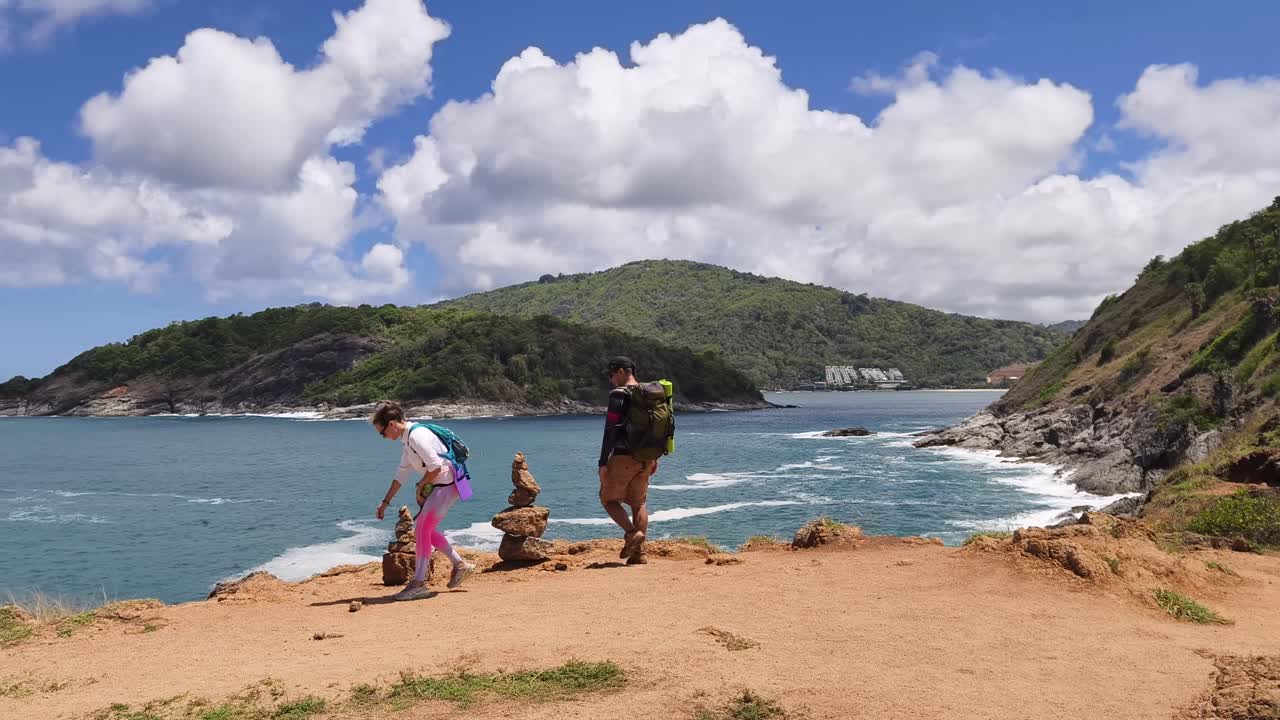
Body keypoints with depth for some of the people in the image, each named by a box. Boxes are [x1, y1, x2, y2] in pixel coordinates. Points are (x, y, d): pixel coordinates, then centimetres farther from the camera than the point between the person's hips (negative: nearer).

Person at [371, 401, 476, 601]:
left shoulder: (417, 436, -20)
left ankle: (418, 584, -2)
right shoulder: (407, 438, 13)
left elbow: (436, 467, -25)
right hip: (437, 486, 10)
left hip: (446, 485, -10)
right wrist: (386, 502, 21)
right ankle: (460, 565, 25)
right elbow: (402, 473, 21)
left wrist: (421, 486, -8)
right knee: (424, 528, 16)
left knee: (422, 529, -9)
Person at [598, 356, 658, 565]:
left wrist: (603, 462, -15)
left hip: (624, 456, -7)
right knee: (638, 503, 13)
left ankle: (631, 533, -12)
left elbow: (611, 430, -17)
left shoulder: (619, 395, -12)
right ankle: (639, 554, 9)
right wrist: (654, 458, 22)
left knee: (609, 499, 8)